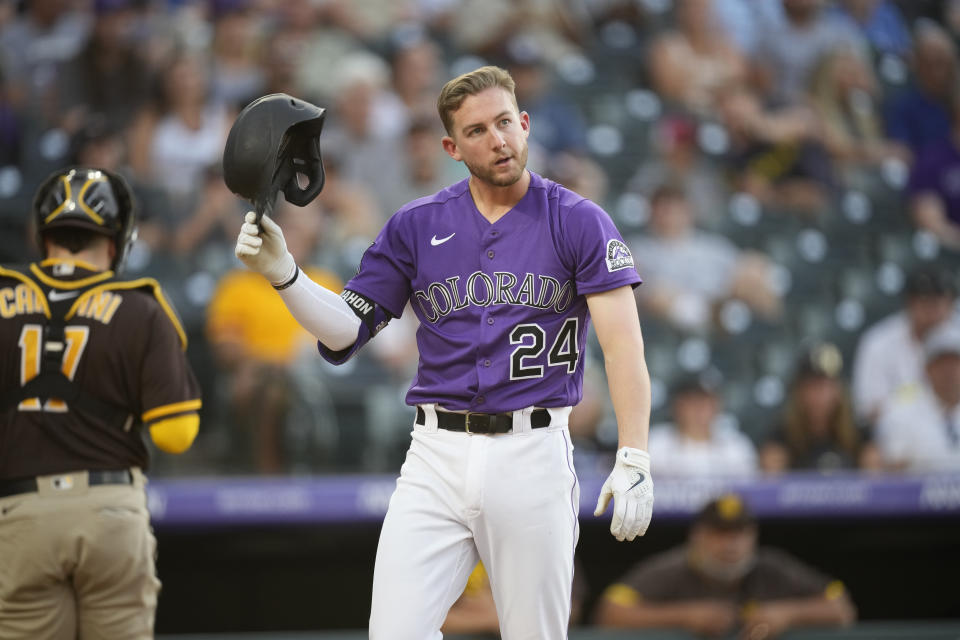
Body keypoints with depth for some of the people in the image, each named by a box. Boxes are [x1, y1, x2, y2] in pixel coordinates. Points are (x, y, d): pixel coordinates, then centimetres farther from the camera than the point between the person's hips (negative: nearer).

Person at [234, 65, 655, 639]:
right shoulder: (415, 227, 9)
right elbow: (345, 332, 10)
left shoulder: (578, 223, 0)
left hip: (533, 457, -2)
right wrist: (281, 269, -6)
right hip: (437, 456, 2)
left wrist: (634, 460, -18)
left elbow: (624, 342, -8)